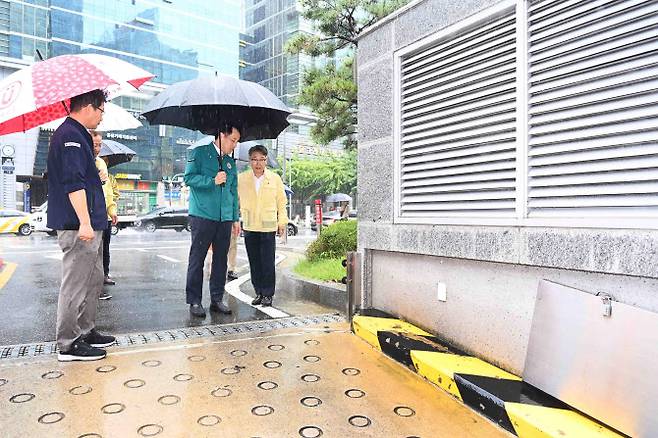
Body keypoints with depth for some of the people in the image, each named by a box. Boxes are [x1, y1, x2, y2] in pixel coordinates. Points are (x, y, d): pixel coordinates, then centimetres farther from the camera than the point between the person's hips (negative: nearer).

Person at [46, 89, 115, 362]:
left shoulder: (76, 134, 19)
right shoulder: (71, 136, -15)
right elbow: (73, 183, -23)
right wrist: (84, 222, -25)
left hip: (88, 225, 11)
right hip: (77, 226, -11)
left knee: (93, 279, 17)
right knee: (75, 283, -3)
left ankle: (86, 332, 27)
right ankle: (68, 344, 6)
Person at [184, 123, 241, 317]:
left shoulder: (230, 162, 19)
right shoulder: (199, 153, 3)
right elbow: (189, 178, -8)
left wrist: (236, 218, 15)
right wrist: (212, 181, -16)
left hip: (225, 219, 6)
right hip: (203, 216, -5)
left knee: (221, 260, 7)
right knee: (197, 259, -1)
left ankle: (217, 299, 16)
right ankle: (194, 301, 7)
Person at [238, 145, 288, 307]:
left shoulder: (275, 178, 2)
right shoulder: (241, 178, 4)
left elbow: (281, 202, 8)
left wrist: (282, 222, 6)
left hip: (268, 227, -2)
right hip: (249, 227, 2)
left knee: (268, 263, -2)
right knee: (254, 263, 7)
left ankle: (268, 294, 9)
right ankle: (259, 292, 19)